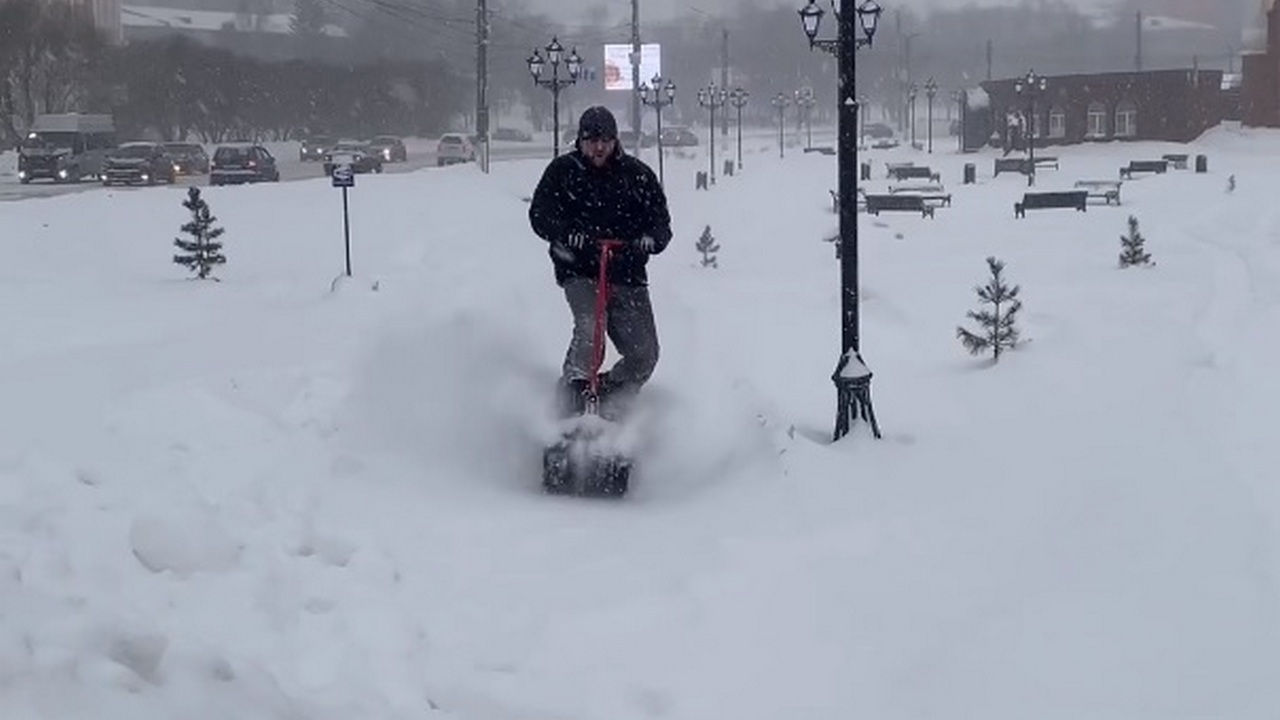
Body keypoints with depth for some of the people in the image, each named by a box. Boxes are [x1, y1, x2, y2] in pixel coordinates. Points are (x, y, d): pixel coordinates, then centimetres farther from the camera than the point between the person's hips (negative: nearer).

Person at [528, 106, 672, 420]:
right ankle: (572, 392, -6)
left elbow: (660, 219, 6)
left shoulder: (636, 174, 6)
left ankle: (605, 412, 14)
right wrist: (563, 233, -23)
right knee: (590, 327, -29)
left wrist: (651, 238, -18)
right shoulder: (562, 170, 4)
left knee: (644, 353, -5)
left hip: (627, 273, 3)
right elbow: (540, 212, -1)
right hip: (580, 269, -3)